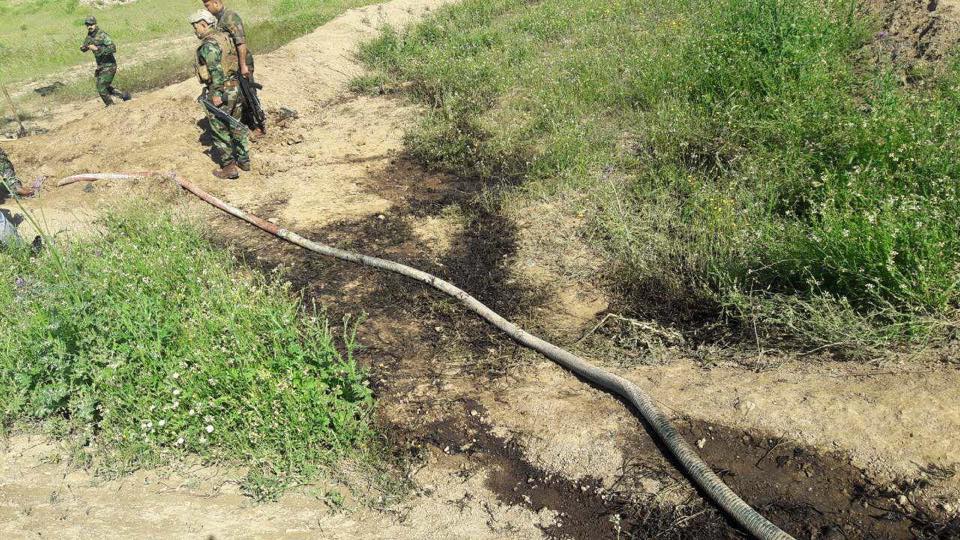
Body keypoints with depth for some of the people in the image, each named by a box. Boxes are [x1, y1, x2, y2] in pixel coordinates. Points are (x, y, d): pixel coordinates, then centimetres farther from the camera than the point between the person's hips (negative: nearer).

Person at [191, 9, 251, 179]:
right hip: (235, 87, 9)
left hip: (221, 91, -9)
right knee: (236, 126, 19)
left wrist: (217, 94, -21)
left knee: (219, 130, 2)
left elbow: (217, 71, -23)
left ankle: (229, 167, 5)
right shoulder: (224, 37, 10)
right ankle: (244, 160, 27)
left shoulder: (209, 45, -17)